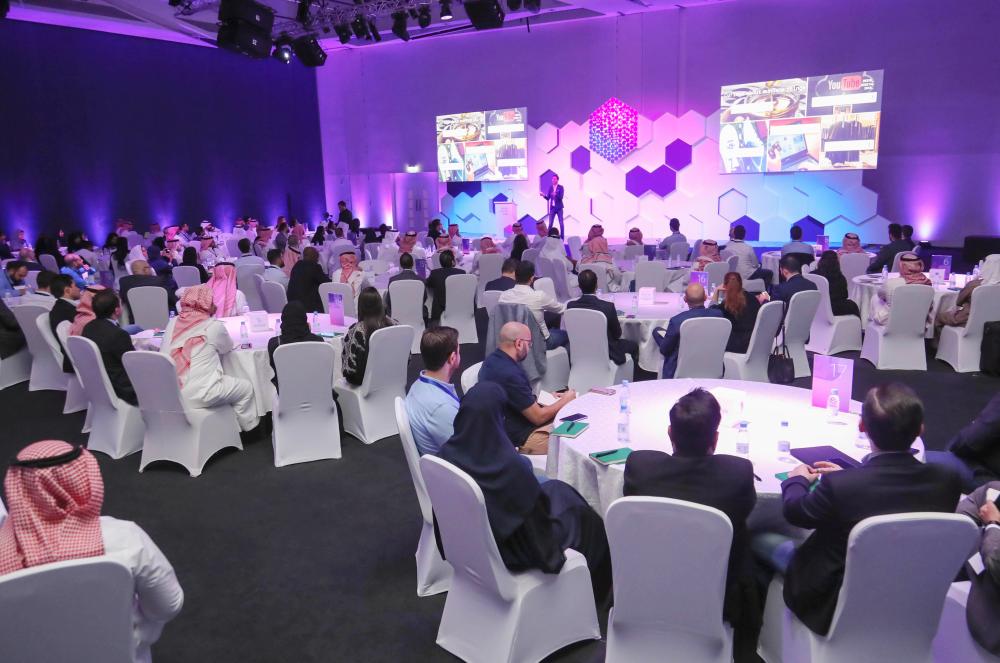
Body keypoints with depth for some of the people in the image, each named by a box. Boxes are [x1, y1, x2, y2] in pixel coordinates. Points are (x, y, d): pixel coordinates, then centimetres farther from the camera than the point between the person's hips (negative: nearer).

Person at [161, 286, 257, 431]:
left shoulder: (173, 323, 6)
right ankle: (248, 427, 29)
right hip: (199, 396, -6)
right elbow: (228, 347, 11)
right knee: (245, 387, 17)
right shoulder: (214, 326, -5)